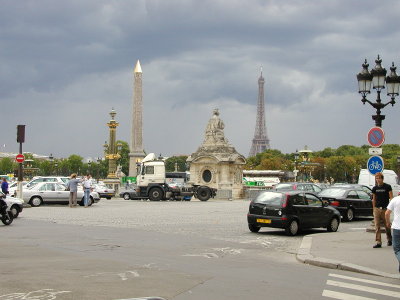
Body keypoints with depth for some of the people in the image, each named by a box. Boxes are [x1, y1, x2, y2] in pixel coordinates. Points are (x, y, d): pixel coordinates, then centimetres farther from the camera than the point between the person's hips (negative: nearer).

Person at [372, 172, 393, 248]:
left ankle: (389, 240, 28)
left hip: (385, 209, -3)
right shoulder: (375, 188, 9)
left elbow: (391, 198, -3)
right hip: (377, 209, 3)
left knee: (387, 226, 6)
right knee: (377, 226, -4)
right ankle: (378, 242, -4)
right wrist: (374, 209, 12)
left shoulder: (387, 187, -2)